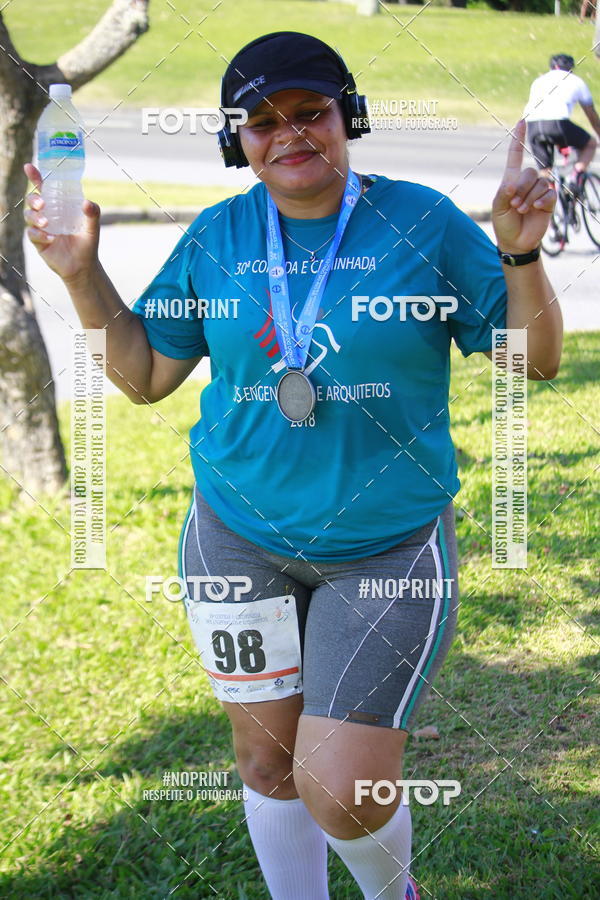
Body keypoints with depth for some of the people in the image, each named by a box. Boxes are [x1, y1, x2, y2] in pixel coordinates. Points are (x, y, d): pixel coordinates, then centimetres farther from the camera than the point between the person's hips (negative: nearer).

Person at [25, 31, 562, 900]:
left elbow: (536, 359, -4)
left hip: (389, 546, -3)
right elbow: (145, 374, 10)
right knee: (267, 760, 13)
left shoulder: (423, 222, -6)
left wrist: (519, 253, -20)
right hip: (240, 536, 3)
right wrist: (82, 275, -2)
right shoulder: (215, 237, 2)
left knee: (341, 791, -7)